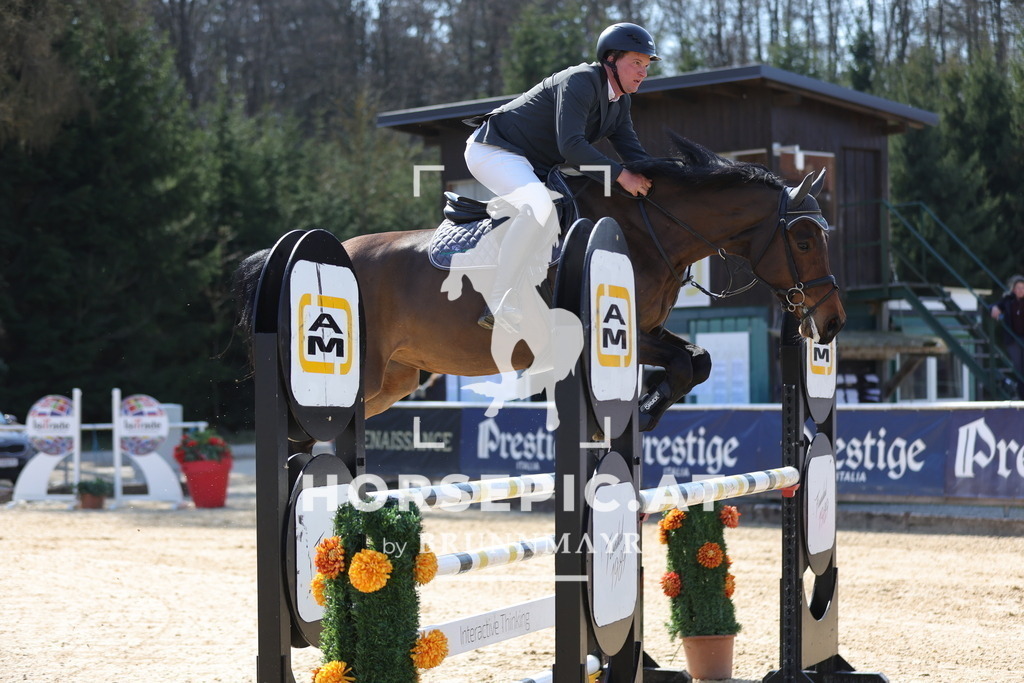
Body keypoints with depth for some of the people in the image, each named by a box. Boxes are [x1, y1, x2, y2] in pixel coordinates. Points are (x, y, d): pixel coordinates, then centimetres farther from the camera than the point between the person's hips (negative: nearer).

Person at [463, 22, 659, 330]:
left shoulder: (620, 102, 9)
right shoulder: (580, 81, -21)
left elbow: (634, 154, 7)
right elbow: (571, 146, -31)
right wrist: (620, 175, -32)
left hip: (536, 166, 11)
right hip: (492, 151, -11)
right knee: (538, 206, -36)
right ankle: (501, 305, -33)